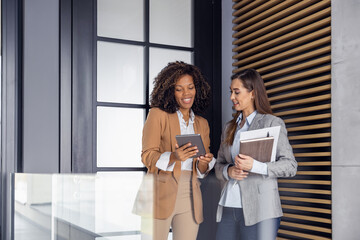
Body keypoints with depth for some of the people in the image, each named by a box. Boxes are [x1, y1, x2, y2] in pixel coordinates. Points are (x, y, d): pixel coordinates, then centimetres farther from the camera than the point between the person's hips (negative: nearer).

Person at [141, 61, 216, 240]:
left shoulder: (202, 124, 16)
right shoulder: (158, 114, 1)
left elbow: (202, 171, 15)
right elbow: (147, 156, -6)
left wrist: (204, 163, -8)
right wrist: (174, 157, -24)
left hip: (190, 197, 4)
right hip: (161, 195, -4)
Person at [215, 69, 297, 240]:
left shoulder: (272, 123, 0)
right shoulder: (229, 128, 17)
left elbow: (290, 166, -6)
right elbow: (218, 166, 18)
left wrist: (255, 166, -20)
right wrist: (228, 171, -5)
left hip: (259, 208, -5)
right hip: (228, 207, 5)